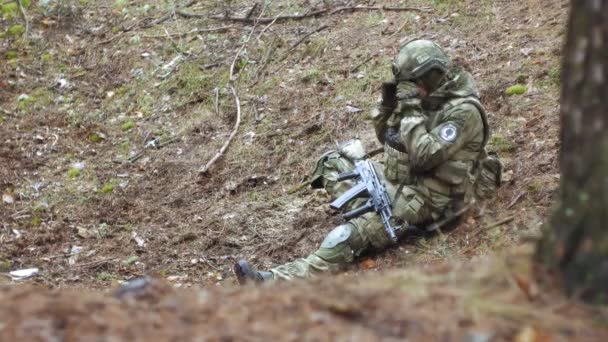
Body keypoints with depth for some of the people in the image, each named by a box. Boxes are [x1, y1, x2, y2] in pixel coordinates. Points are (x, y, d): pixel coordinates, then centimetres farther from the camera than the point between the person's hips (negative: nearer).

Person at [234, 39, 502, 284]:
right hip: (402, 179, 10)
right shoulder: (430, 98, 8)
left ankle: (279, 281, -37)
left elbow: (424, 155, -28)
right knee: (332, 163, 7)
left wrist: (410, 109, -26)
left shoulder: (464, 111, -19)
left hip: (426, 199, -10)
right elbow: (386, 136, 15)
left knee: (353, 234, -28)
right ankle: (371, 214, -9)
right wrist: (387, 103, -3)